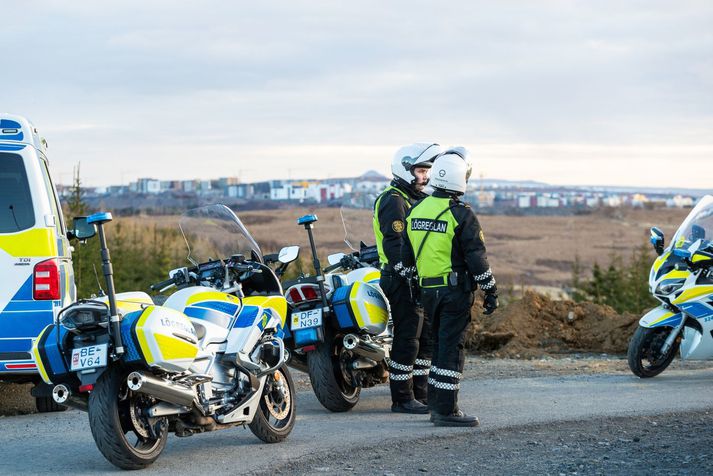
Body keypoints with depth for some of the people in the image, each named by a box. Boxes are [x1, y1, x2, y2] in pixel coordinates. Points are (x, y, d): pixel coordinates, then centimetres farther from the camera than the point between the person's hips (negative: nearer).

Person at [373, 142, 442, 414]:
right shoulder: (393, 201, -12)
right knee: (407, 339, -8)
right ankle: (402, 399, -3)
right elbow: (394, 243, -21)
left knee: (426, 338, 12)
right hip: (403, 280, -10)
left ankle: (421, 394, 19)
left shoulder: (416, 199, 20)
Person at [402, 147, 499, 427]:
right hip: (455, 288, -7)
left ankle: (436, 404, 20)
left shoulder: (415, 211, 8)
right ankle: (446, 411, -5)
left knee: (440, 345, 17)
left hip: (427, 288, 7)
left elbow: (407, 256, 15)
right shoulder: (460, 215, -13)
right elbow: (476, 257, -12)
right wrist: (491, 291, -5)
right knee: (451, 348, -5)